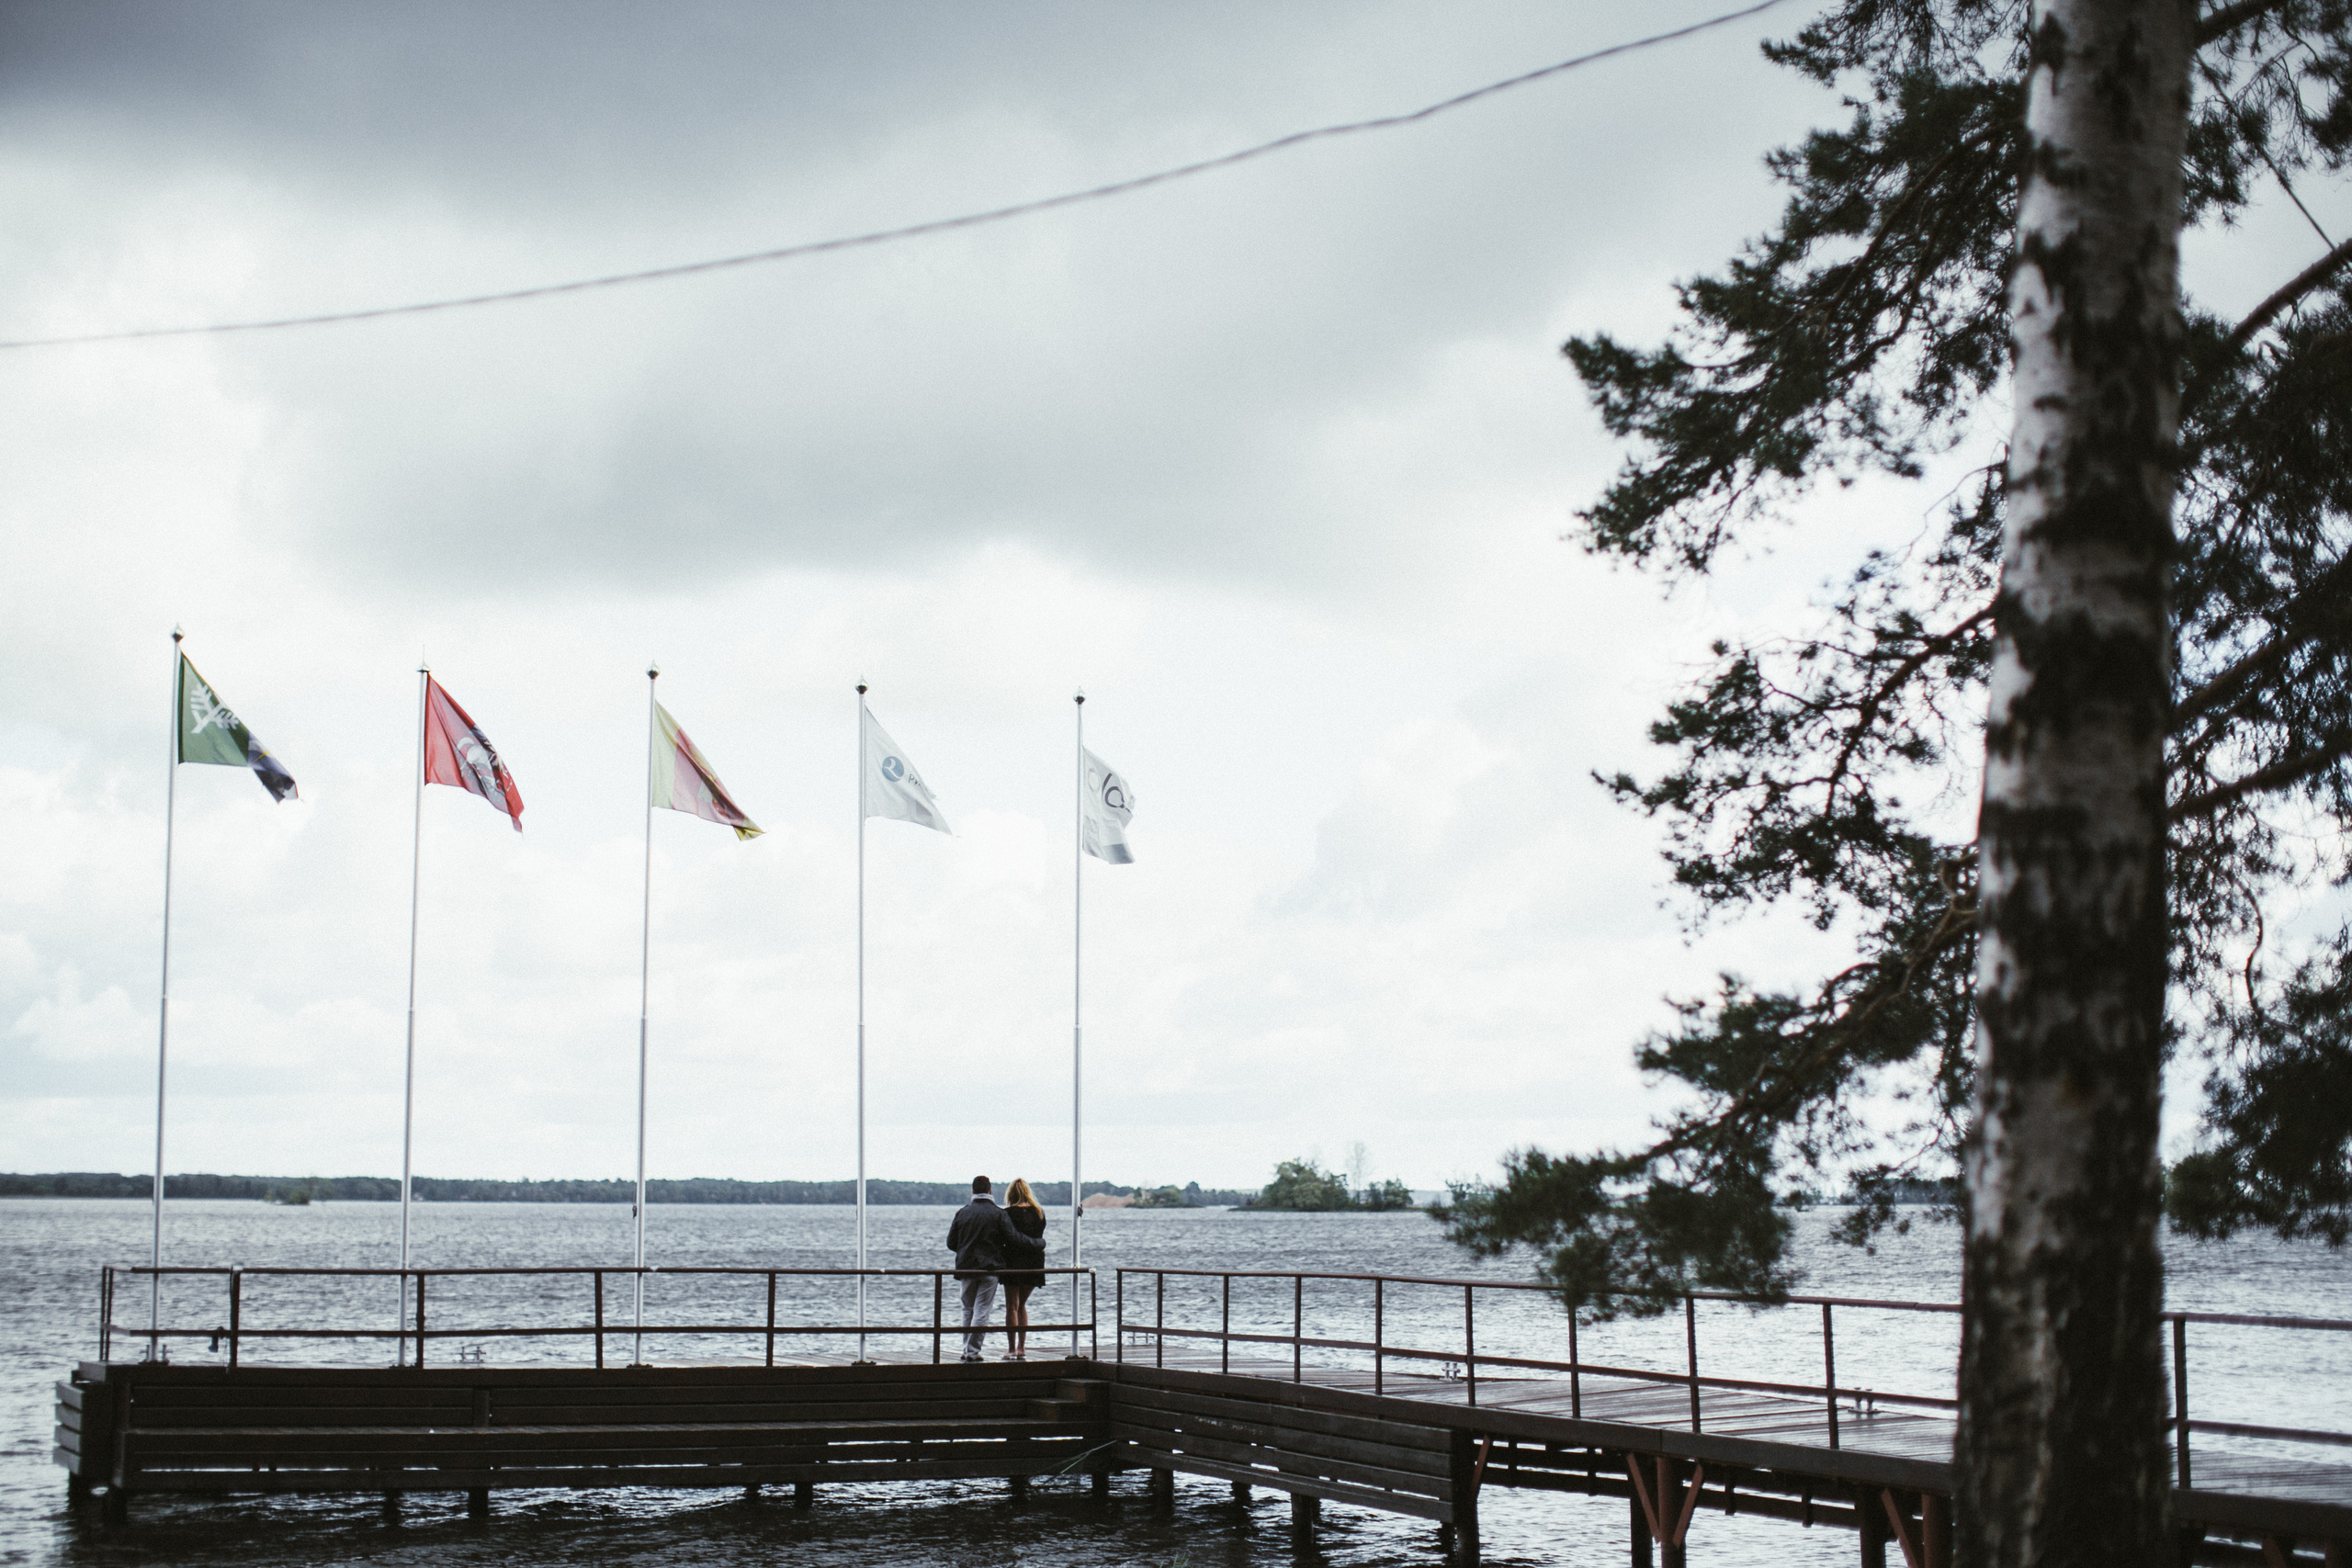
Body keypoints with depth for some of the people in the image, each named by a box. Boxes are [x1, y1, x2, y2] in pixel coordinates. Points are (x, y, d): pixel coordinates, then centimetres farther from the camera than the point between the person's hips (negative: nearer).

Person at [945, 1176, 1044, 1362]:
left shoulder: (962, 1213, 4)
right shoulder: (998, 1214, -6)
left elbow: (951, 1243, 7)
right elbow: (1014, 1239, -10)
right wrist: (1039, 1245, 2)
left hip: (966, 1268, 3)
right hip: (990, 1268, -3)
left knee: (968, 1310, 14)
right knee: (982, 1310, -1)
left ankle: (967, 1349, 15)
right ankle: (972, 1352, -6)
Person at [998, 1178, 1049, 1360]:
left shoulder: (1008, 1213, -11)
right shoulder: (1039, 1213, 3)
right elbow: (1041, 1238, 10)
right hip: (1033, 1263, 4)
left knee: (1012, 1306, 4)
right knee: (1022, 1305, 17)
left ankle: (1012, 1348, 2)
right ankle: (1022, 1348, 11)